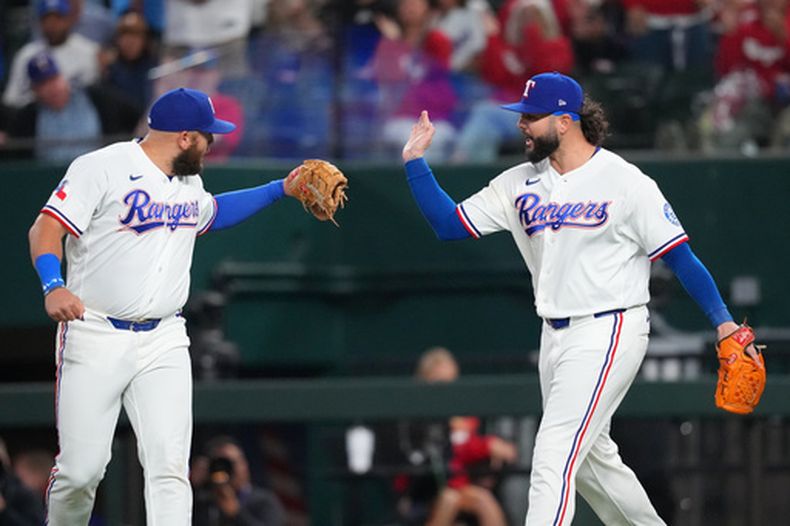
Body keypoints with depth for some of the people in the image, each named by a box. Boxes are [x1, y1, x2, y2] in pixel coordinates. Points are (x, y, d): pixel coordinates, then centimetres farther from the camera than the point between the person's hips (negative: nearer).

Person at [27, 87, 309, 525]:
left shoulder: (189, 181, 16)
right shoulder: (102, 168, -8)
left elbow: (211, 213, 39)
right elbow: (46, 229, -15)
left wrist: (280, 189, 32)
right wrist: (53, 287, -33)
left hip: (163, 343, 5)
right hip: (95, 337, -5)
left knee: (169, 468, -10)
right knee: (81, 469, -4)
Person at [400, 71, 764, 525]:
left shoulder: (625, 182, -11)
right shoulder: (520, 183, 8)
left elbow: (680, 256, -10)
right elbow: (450, 224, 8)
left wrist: (723, 322, -17)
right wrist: (415, 162, -2)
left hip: (608, 335, -8)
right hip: (556, 336, 8)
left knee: (553, 460, -17)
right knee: (591, 459, 17)